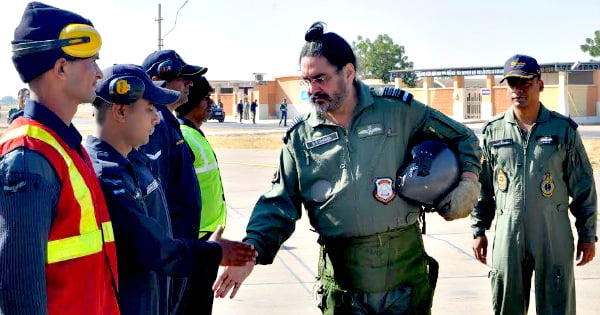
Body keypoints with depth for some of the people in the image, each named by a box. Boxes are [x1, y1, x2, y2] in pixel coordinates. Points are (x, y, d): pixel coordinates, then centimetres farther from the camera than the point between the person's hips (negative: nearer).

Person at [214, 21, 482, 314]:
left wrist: (468, 179, -6)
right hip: (341, 278, 1)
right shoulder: (300, 136, 3)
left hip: (406, 267, -1)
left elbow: (462, 137, 10)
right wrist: (252, 251, -11)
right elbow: (279, 204, 3)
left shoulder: (398, 109, -3)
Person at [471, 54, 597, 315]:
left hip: (554, 235, -1)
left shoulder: (563, 128, 2)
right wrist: (479, 231, 9)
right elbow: (483, 186, 12)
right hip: (508, 235, 1)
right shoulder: (494, 131, 6)